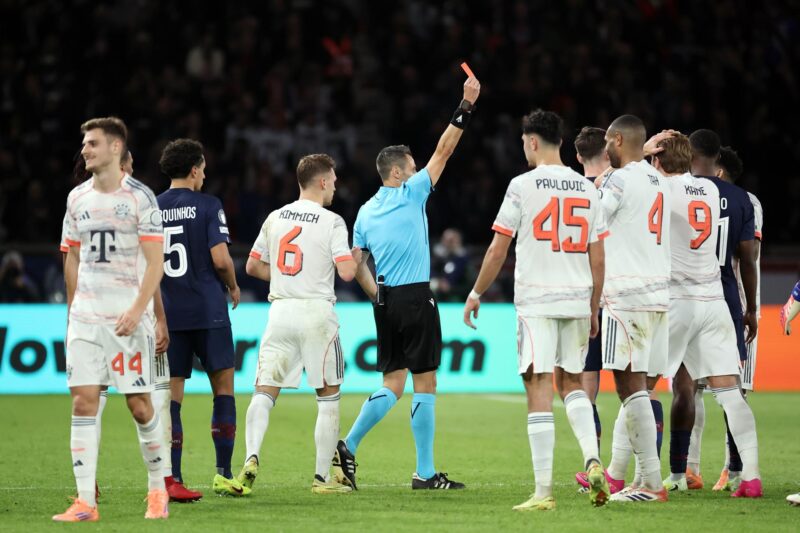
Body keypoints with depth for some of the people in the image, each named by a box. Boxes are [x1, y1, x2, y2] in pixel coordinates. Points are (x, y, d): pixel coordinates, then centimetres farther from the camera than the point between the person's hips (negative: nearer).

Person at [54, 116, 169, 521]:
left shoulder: (139, 198, -5)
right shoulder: (78, 198, 11)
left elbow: (155, 263, -7)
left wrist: (137, 310, -17)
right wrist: (72, 310, 16)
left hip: (128, 316, -4)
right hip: (85, 316, 4)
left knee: (139, 404, -1)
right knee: (83, 401, -5)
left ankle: (157, 488, 19)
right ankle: (85, 503, -5)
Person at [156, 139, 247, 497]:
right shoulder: (208, 206, -5)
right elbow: (220, 258, -13)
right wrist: (233, 286, 7)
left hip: (168, 313, 3)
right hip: (207, 310, -3)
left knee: (171, 394, 4)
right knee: (223, 387, 7)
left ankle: (172, 478, -2)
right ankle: (223, 475, 4)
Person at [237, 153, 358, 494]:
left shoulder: (274, 218, 9)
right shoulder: (332, 223, -6)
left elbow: (253, 267, 13)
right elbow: (346, 273, -11)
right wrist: (357, 258, 10)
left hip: (280, 310, 4)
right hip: (316, 311, -3)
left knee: (264, 392, 3)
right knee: (328, 398, 8)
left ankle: (252, 458, -20)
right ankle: (322, 476, 7)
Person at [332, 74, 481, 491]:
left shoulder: (365, 211, 11)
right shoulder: (411, 194, -4)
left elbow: (356, 267, 12)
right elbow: (443, 151, -3)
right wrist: (466, 105, 1)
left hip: (385, 302, 6)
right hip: (416, 298, -6)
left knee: (393, 385, 11)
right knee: (424, 384, -2)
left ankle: (347, 448, -2)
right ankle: (425, 473, -1)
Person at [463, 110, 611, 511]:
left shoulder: (523, 185, -5)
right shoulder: (586, 189, 9)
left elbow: (498, 250, -3)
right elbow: (598, 258, 9)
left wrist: (476, 293, 9)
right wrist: (594, 309, 19)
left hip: (536, 300, -5)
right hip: (577, 300, 5)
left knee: (540, 390, -4)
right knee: (571, 383, 19)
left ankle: (543, 491, -7)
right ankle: (592, 460, -4)